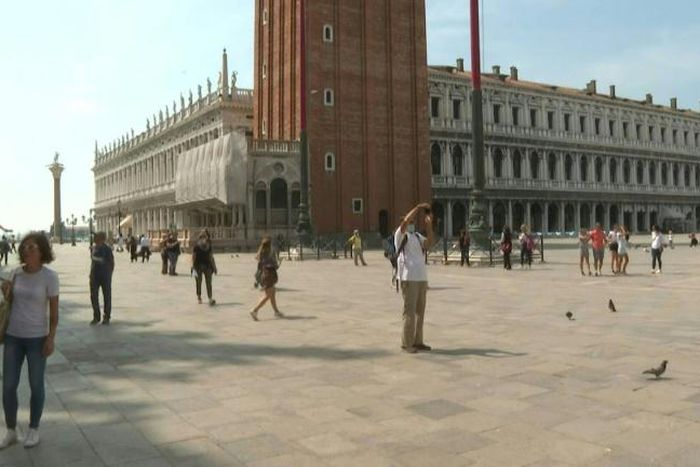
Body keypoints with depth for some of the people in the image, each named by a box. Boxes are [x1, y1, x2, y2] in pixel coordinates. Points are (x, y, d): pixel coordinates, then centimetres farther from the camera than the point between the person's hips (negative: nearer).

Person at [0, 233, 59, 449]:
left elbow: (54, 310, -9)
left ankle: (33, 429, 24)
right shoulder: (18, 273, 1)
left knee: (36, 386, 7)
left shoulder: (50, 276, -12)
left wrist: (51, 338, -13)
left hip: (37, 338, -4)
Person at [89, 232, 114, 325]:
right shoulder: (93, 248, 5)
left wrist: (109, 275, -6)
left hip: (105, 276, -5)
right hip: (94, 275, 5)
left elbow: (112, 263, -5)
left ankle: (107, 317, 17)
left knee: (107, 296, 6)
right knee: (93, 296, 5)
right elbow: (93, 261, 16)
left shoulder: (107, 249, -9)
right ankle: (96, 317, 18)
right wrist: (91, 272, 11)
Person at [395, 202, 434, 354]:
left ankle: (417, 341, 19)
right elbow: (406, 221, -18)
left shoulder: (418, 236, 18)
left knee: (420, 311, 10)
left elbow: (430, 242, 0)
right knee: (410, 311, -6)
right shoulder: (400, 235, 0)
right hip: (408, 278, -7)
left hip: (422, 278, 7)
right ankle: (407, 343, 1)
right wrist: (419, 207, -12)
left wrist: (429, 225, -6)